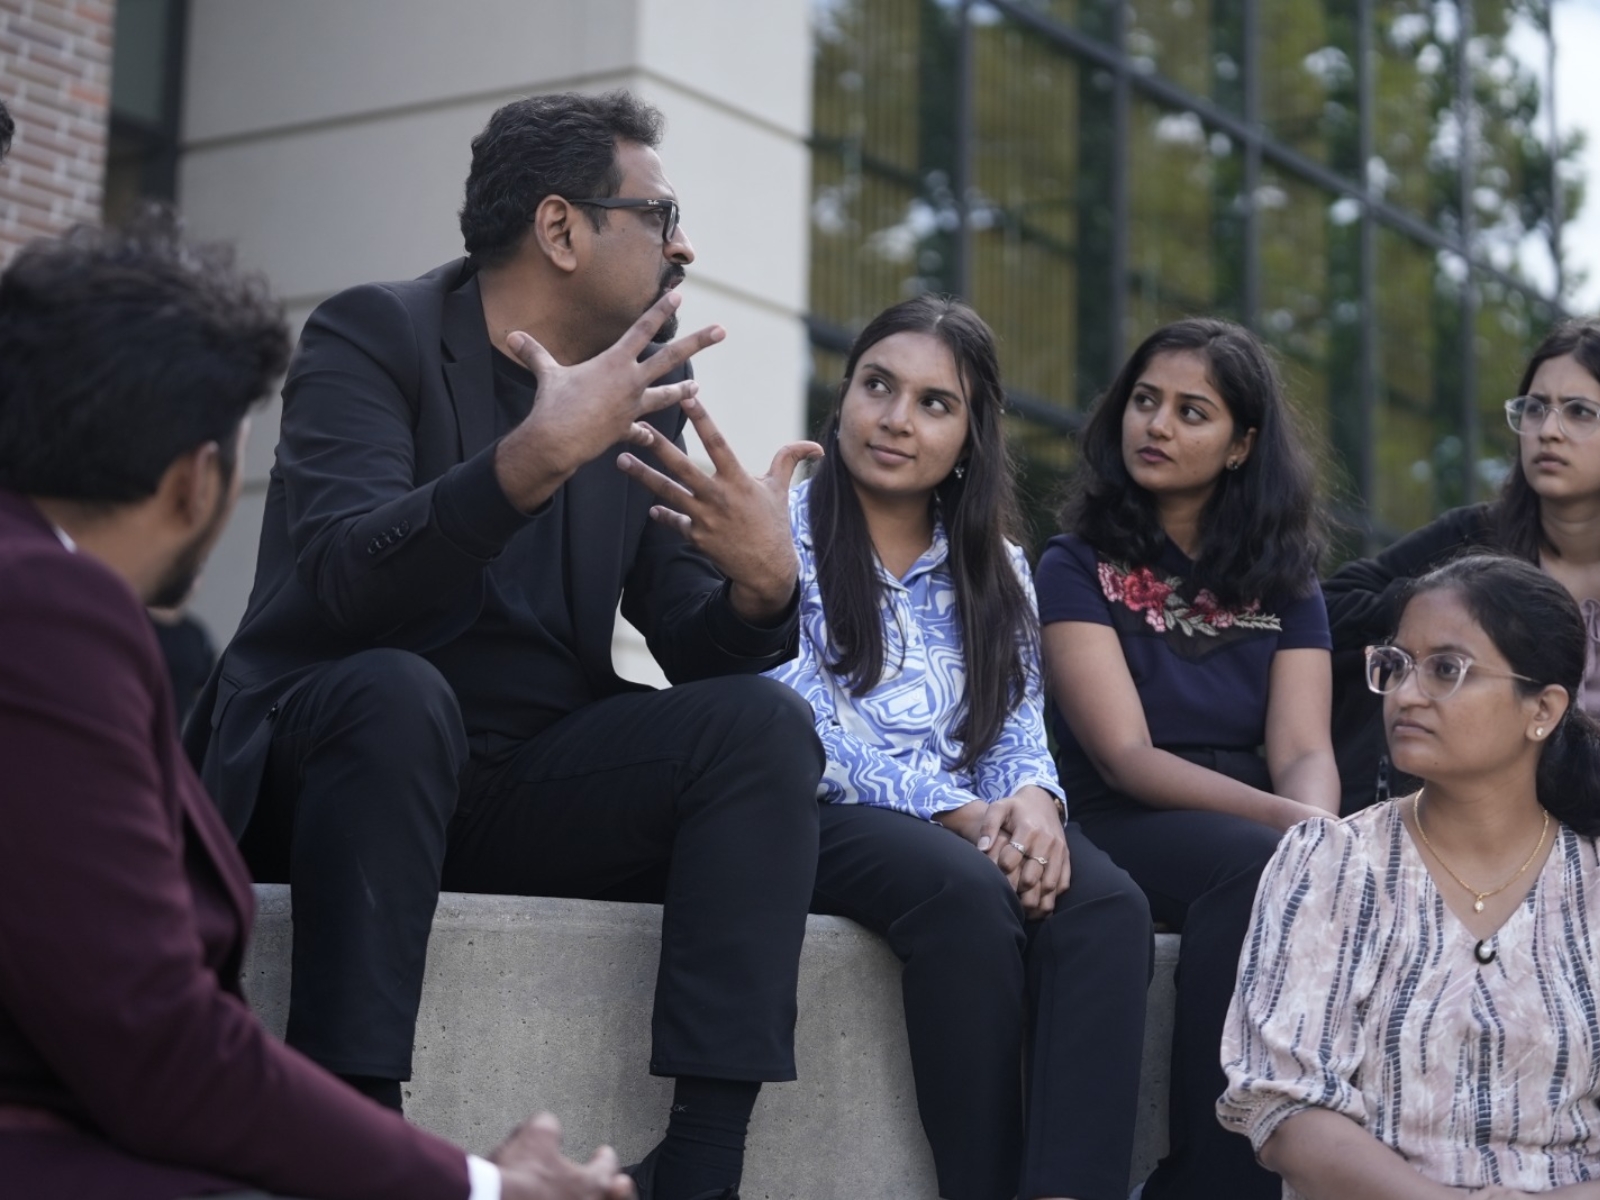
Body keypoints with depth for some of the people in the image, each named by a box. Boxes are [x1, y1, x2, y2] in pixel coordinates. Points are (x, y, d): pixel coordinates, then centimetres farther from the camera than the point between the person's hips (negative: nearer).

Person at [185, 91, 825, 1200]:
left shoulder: (645, 389, 9)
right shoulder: (373, 336, -6)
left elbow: (697, 646, 3)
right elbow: (341, 578, -23)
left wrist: (764, 587, -20)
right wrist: (533, 458, -37)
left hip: (534, 792, 5)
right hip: (338, 748, -5)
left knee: (765, 718, -17)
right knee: (398, 690, -35)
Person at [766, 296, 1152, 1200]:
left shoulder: (994, 568, 19)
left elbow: (1020, 734, 10)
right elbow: (799, 726, -9)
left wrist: (1032, 801, -16)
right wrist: (957, 812, -20)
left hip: (973, 827, 4)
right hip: (819, 819, -4)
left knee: (1109, 905, -28)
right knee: (968, 893, -36)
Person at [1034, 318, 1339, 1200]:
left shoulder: (1284, 582, 15)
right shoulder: (1078, 566, 4)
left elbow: (1304, 751, 1)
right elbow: (1124, 755, -9)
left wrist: (1318, 827, -25)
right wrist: (1283, 820, -24)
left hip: (1258, 835, 3)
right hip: (1123, 828, -3)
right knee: (1261, 868, -35)